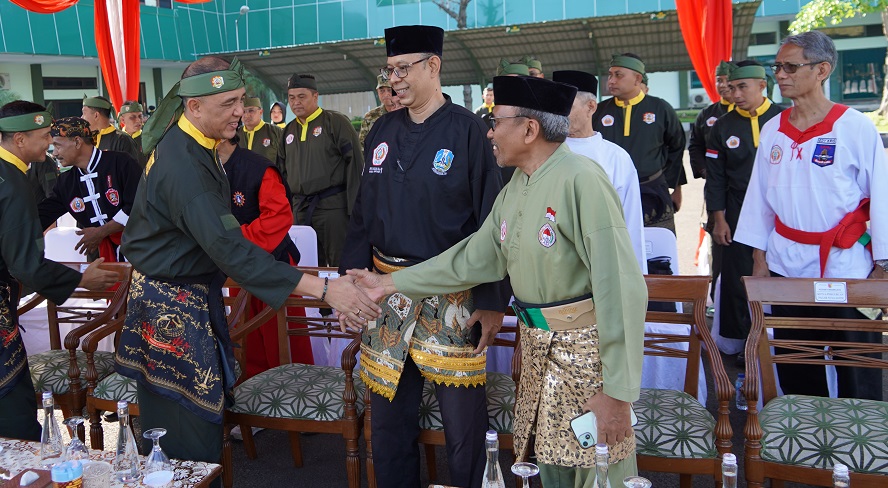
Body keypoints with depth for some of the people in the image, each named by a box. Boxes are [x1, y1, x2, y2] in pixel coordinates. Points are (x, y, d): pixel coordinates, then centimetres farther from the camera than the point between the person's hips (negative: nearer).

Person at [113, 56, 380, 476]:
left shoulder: (185, 145, 4)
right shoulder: (183, 165, -28)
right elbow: (229, 248, -35)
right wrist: (323, 288, -38)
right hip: (175, 301, -10)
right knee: (192, 423, -1)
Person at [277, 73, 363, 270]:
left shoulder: (336, 122, -4)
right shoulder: (289, 131, 16)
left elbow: (356, 163, -10)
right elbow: (282, 171, 23)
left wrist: (355, 207, -14)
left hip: (333, 206, -6)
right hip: (300, 208, 6)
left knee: (341, 264, -2)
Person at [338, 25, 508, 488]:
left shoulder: (467, 129, -8)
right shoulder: (382, 130, 8)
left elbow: (491, 220, -9)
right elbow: (362, 213, 12)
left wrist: (492, 300, -10)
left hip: (451, 296, -5)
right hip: (387, 290, 5)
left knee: (463, 422, 6)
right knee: (388, 417, 15)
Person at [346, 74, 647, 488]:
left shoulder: (580, 181, -21)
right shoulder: (515, 188, 8)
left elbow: (621, 287, -24)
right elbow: (474, 259, 8)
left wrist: (616, 391, -23)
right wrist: (392, 283, 6)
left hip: (587, 349, -8)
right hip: (537, 345, 8)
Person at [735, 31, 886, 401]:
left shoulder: (857, 128, -7)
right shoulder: (773, 130, 6)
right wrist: (759, 256, 9)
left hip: (844, 263, -4)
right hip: (786, 262, 4)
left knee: (857, 373, 3)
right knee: (795, 367, 12)